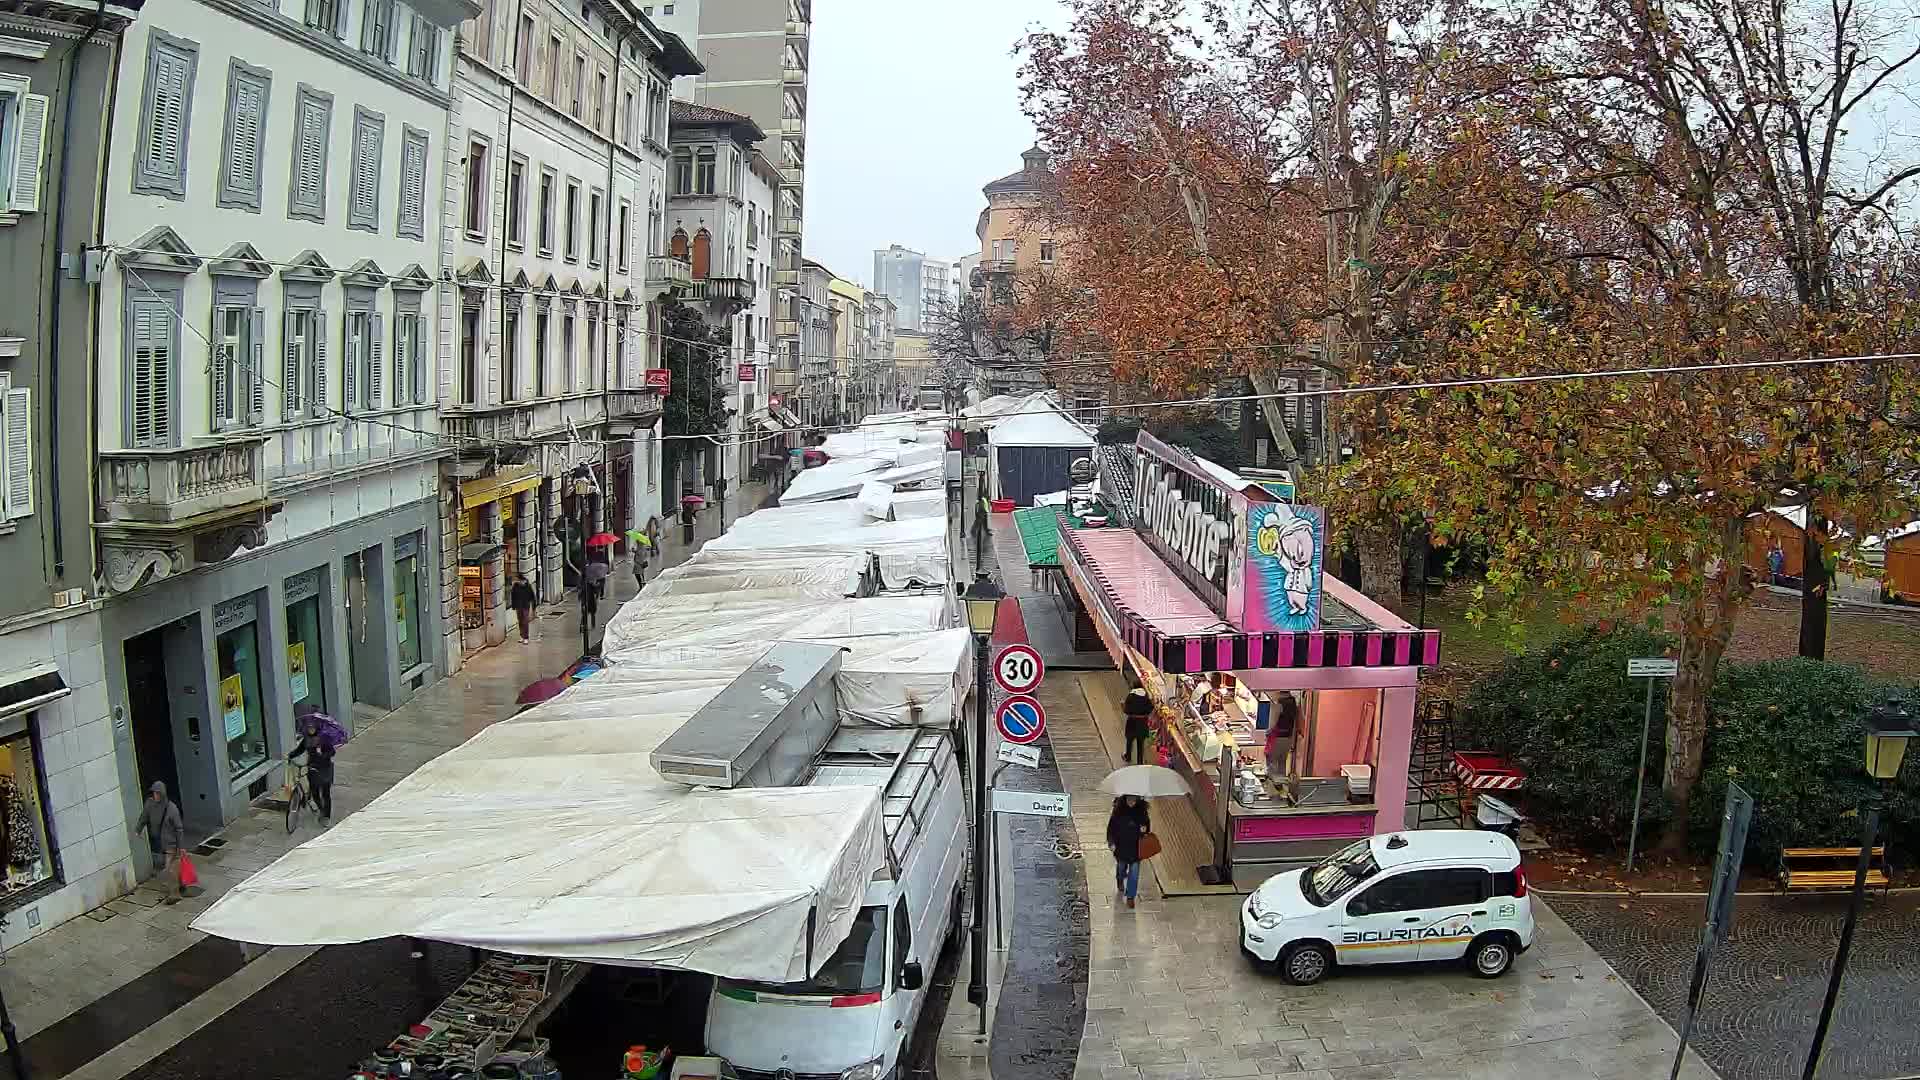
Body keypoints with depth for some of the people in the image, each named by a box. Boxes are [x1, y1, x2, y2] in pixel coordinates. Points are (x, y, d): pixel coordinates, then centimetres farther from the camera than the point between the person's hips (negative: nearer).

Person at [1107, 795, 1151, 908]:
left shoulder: (1141, 810, -10)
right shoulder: (1119, 809, -13)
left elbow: (1146, 822, 6)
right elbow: (1111, 826, -7)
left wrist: (1145, 829, -17)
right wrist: (1111, 842, -10)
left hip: (1136, 847, 0)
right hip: (1121, 846, 0)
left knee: (1134, 873, 1)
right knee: (1121, 868, 23)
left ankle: (1130, 896, 15)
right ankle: (1120, 880, 56)